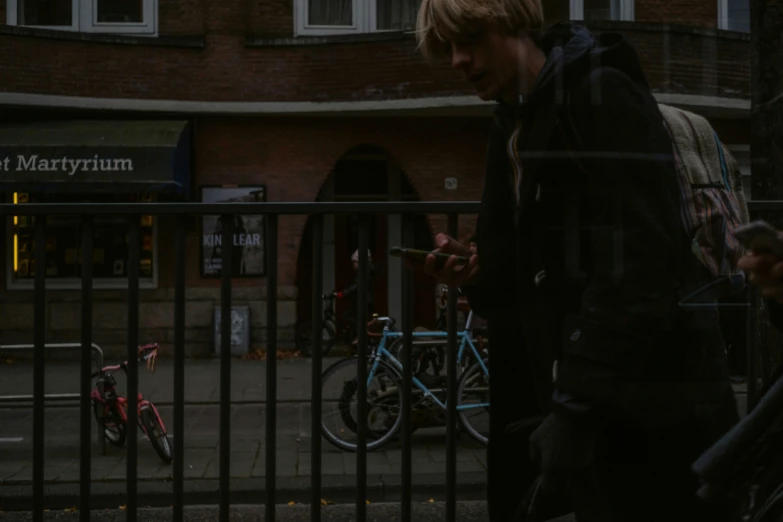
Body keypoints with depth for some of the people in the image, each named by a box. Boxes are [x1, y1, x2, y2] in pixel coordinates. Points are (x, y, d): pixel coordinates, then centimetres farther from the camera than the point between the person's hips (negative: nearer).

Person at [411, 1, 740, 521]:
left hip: (648, 407, -8)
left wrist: (577, 407, -24)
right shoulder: (515, 128, 15)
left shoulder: (599, 92, -11)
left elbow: (638, 261, -20)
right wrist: (480, 275, 0)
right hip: (597, 403, 8)